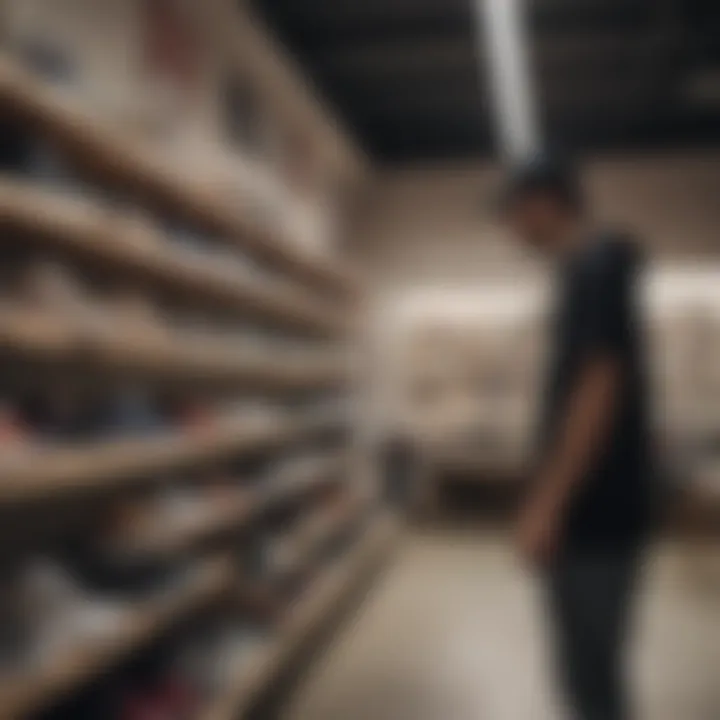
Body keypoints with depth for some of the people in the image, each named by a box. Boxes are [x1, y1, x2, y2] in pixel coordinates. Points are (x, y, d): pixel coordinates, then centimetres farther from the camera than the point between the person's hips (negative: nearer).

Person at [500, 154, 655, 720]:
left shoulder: (592, 267, -13)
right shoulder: (597, 267, 16)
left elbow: (599, 388, -21)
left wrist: (547, 504, -20)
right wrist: (551, 498, 21)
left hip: (593, 512, -9)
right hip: (598, 507, 9)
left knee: (590, 672, 1)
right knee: (592, 663, 18)